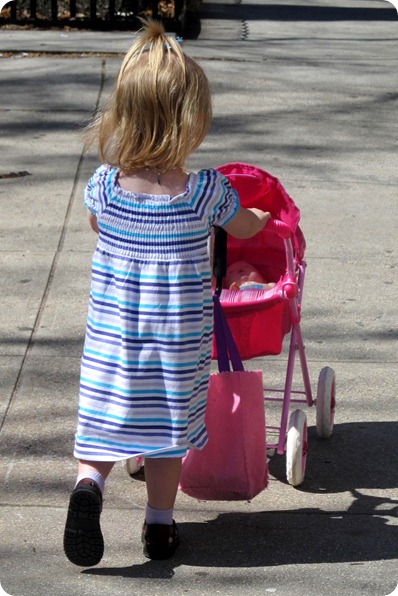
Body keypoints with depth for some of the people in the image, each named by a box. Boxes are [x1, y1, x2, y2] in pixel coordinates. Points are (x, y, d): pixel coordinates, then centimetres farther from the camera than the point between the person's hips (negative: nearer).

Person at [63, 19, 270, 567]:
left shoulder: (104, 186, -11)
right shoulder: (207, 192, -15)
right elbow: (245, 229, 7)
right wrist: (262, 217, 30)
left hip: (112, 336, 1)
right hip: (179, 339, -1)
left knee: (107, 421, 11)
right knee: (167, 429, 14)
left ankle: (89, 483, -15)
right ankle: (159, 526, 20)